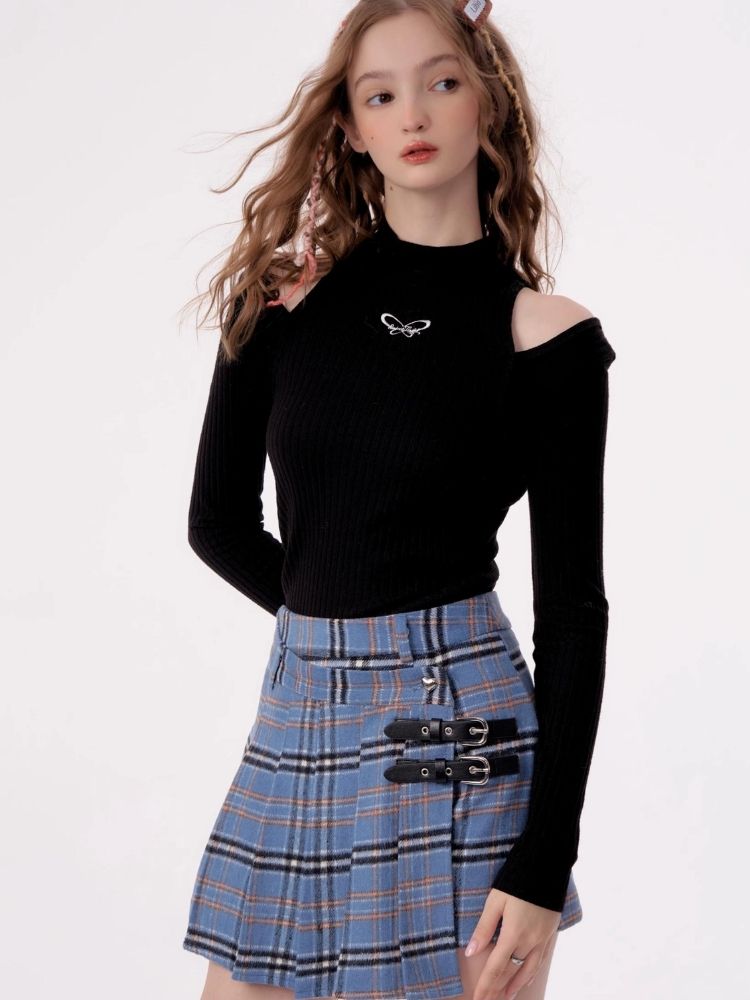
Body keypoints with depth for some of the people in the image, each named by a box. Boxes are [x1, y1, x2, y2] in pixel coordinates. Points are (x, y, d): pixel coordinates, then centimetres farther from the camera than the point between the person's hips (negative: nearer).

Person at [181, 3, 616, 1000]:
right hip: (298, 718, 3)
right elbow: (219, 524, 10)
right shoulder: (284, 295, 2)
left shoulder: (547, 334, -4)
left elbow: (573, 606, -6)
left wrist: (545, 861, -11)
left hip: (461, 727, -3)